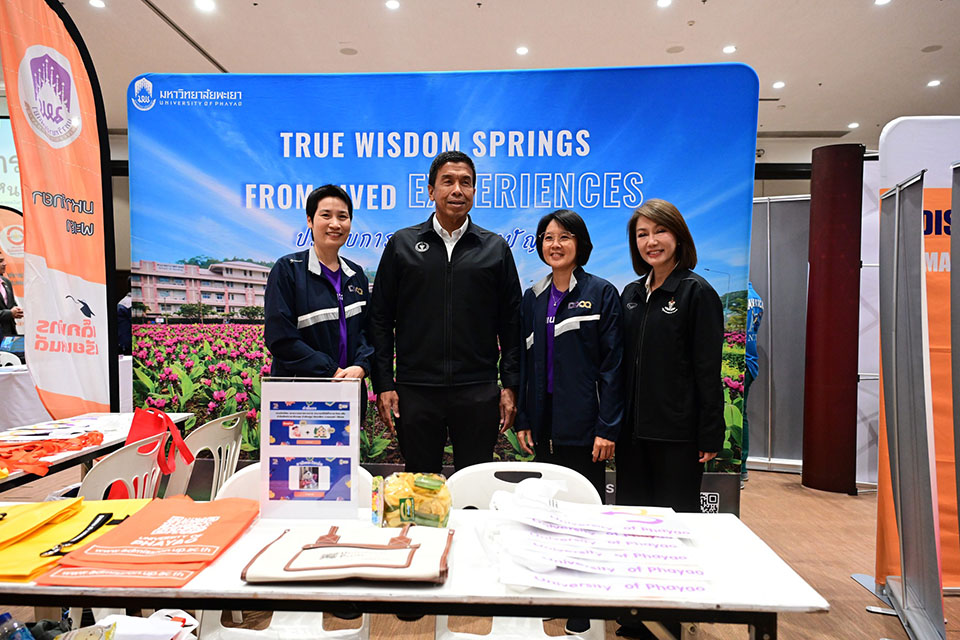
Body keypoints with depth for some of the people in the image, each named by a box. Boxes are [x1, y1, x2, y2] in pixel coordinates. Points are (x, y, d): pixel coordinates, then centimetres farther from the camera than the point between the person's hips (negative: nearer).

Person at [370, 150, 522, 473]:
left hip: (478, 392, 0)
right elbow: (380, 319, 5)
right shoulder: (402, 244, 6)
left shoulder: (495, 248, 7)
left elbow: (511, 322, 7)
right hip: (415, 390, 0)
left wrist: (510, 386, 2)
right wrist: (383, 384, 0)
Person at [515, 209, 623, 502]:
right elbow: (524, 362, 11)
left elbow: (612, 365, -8)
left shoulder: (602, 293, -5)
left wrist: (607, 428, -12)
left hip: (584, 424, -4)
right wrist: (522, 420, 7)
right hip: (543, 423, 4)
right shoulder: (533, 297, 9)